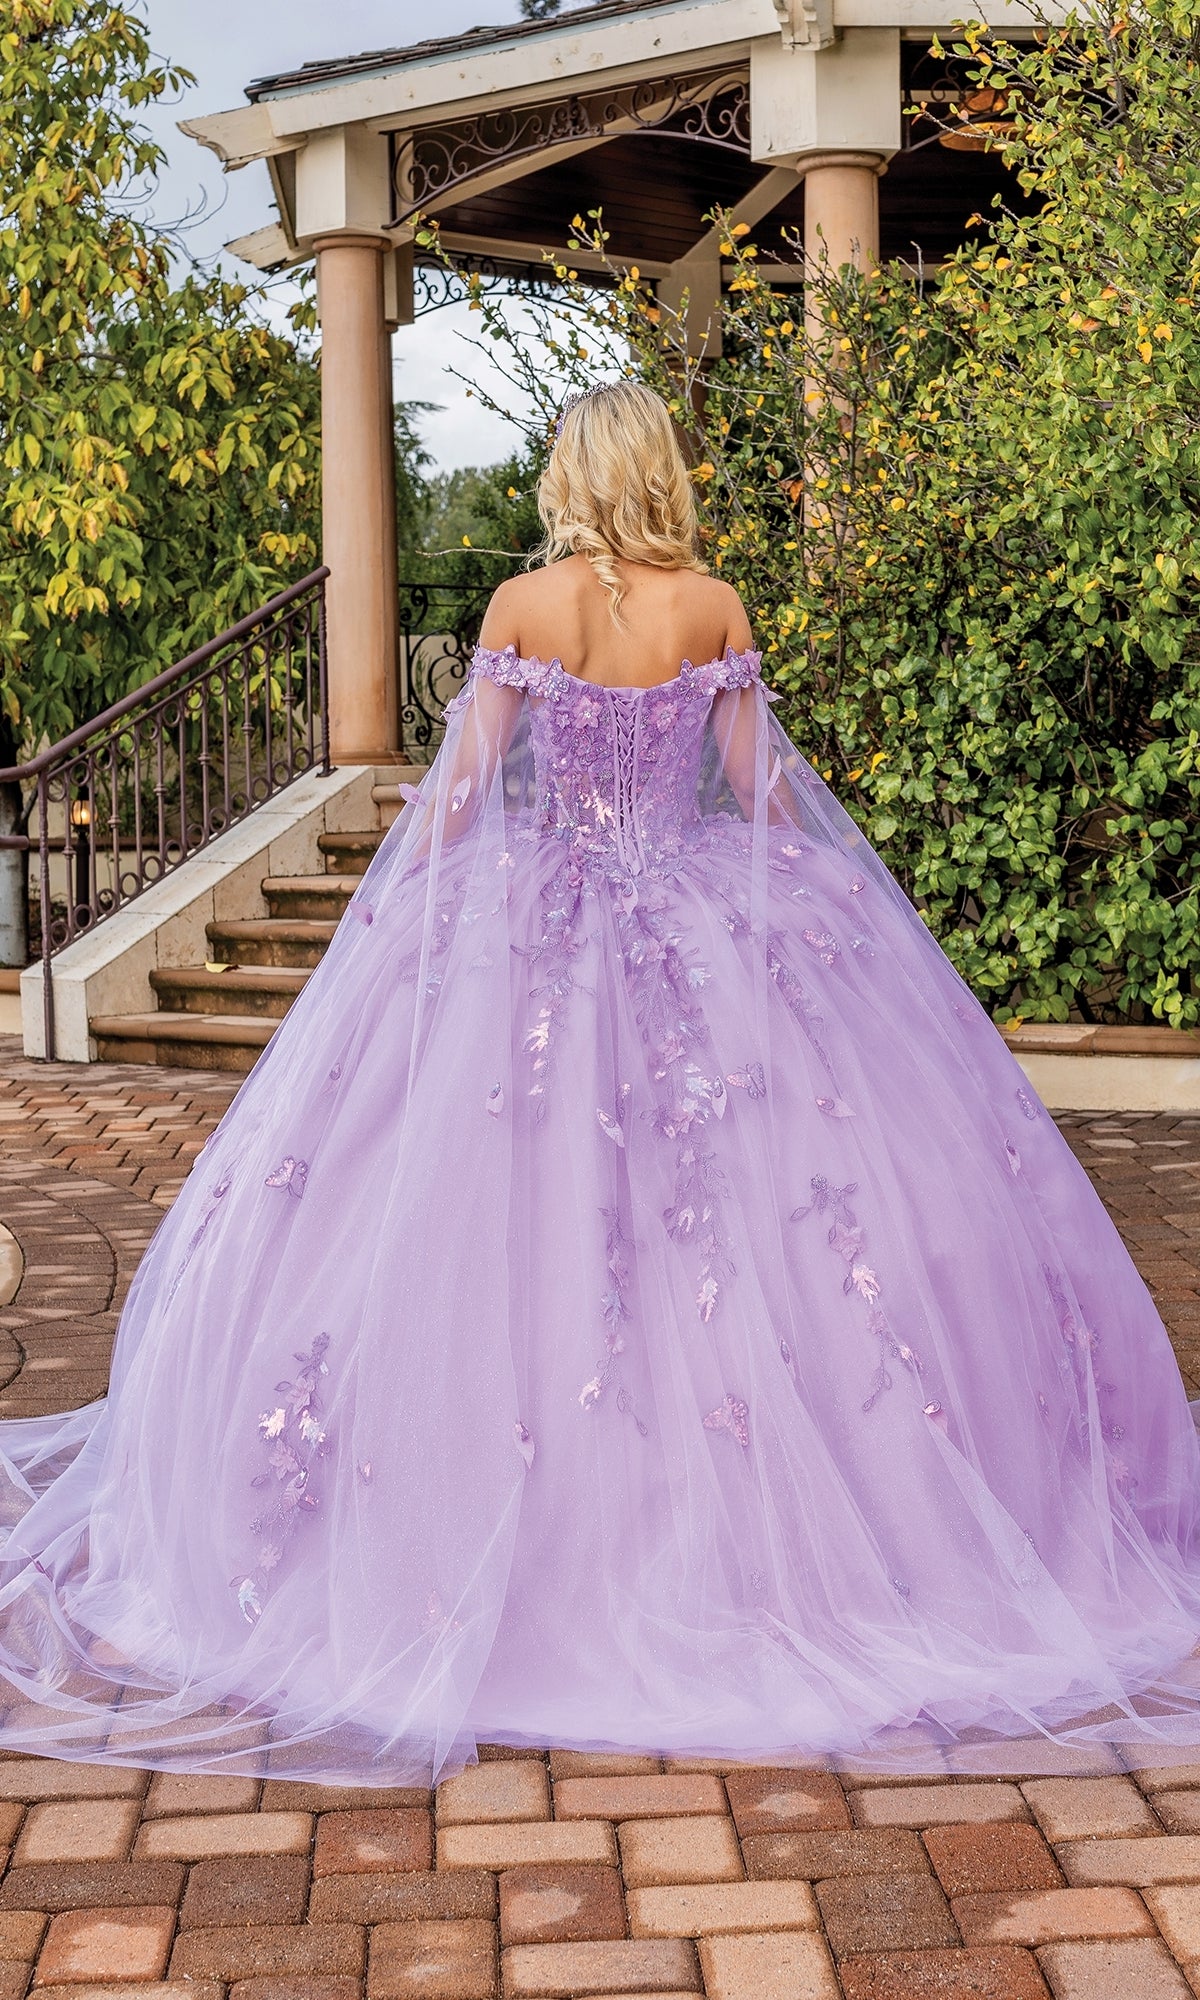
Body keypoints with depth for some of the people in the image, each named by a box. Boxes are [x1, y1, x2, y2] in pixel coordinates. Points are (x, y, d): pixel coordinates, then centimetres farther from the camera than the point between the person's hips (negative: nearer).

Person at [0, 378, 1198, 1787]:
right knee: (761, 1202, 8)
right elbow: (761, 786, 4)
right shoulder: (716, 606, -2)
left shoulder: (521, 605, -4)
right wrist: (814, 911, 17)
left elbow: (462, 786, -2)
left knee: (503, 1212, 6)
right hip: (704, 931, 1)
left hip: (538, 923, 0)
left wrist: (407, 921, 8)